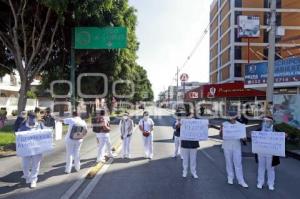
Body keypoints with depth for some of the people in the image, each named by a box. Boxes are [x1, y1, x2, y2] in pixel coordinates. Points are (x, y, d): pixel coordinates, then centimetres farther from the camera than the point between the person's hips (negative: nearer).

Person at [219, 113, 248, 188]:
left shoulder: (239, 125, 0)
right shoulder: (224, 124, -4)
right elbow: (221, 135, -5)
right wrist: (222, 129, -26)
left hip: (237, 146, 1)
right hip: (227, 146, 0)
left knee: (238, 163, 1)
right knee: (229, 163, 10)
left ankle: (241, 181, 10)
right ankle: (230, 178, 25)